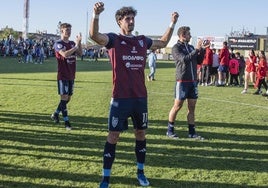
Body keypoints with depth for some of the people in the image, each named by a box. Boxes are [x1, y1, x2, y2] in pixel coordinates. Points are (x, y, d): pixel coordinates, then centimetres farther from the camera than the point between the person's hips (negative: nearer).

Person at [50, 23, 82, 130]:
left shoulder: (72, 43, 12)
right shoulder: (58, 44, -9)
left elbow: (80, 54, 1)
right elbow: (65, 54, -25)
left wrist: (79, 43, -9)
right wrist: (76, 46, -22)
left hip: (71, 76, 7)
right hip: (63, 76, -7)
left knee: (68, 98, 12)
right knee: (64, 98, -6)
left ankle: (55, 114, 29)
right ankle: (66, 122, 0)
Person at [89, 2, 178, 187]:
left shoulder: (142, 40, 11)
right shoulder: (114, 39, -4)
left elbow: (163, 42, 28)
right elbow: (94, 35, -24)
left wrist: (172, 24, 19)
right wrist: (96, 15, -41)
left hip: (141, 97, 5)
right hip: (120, 98, -5)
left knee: (141, 133, 13)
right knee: (113, 136, -2)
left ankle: (140, 172, 29)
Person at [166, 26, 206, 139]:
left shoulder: (191, 47, 14)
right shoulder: (176, 48, -5)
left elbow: (199, 61, 13)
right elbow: (184, 59, -20)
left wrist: (202, 49, 1)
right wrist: (196, 49, -18)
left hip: (193, 81, 6)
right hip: (182, 81, -6)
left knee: (192, 107, 7)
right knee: (177, 106, -2)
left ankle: (191, 132, 13)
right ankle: (170, 131, 10)